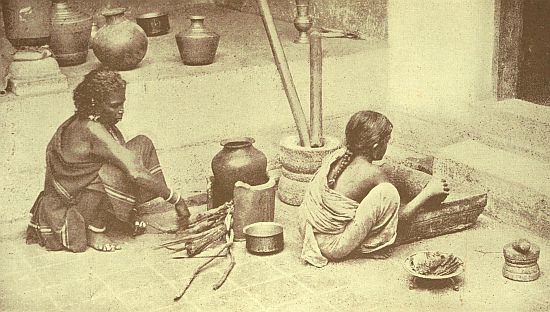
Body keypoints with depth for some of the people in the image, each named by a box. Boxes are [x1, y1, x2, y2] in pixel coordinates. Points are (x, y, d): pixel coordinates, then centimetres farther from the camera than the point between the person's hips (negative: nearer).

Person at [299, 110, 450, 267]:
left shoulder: (337, 155, 3)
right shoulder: (372, 173, -14)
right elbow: (401, 215, -2)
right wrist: (429, 192, 11)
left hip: (307, 233, 8)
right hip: (331, 247, -7)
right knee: (387, 192, -11)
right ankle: (371, 248, 5)